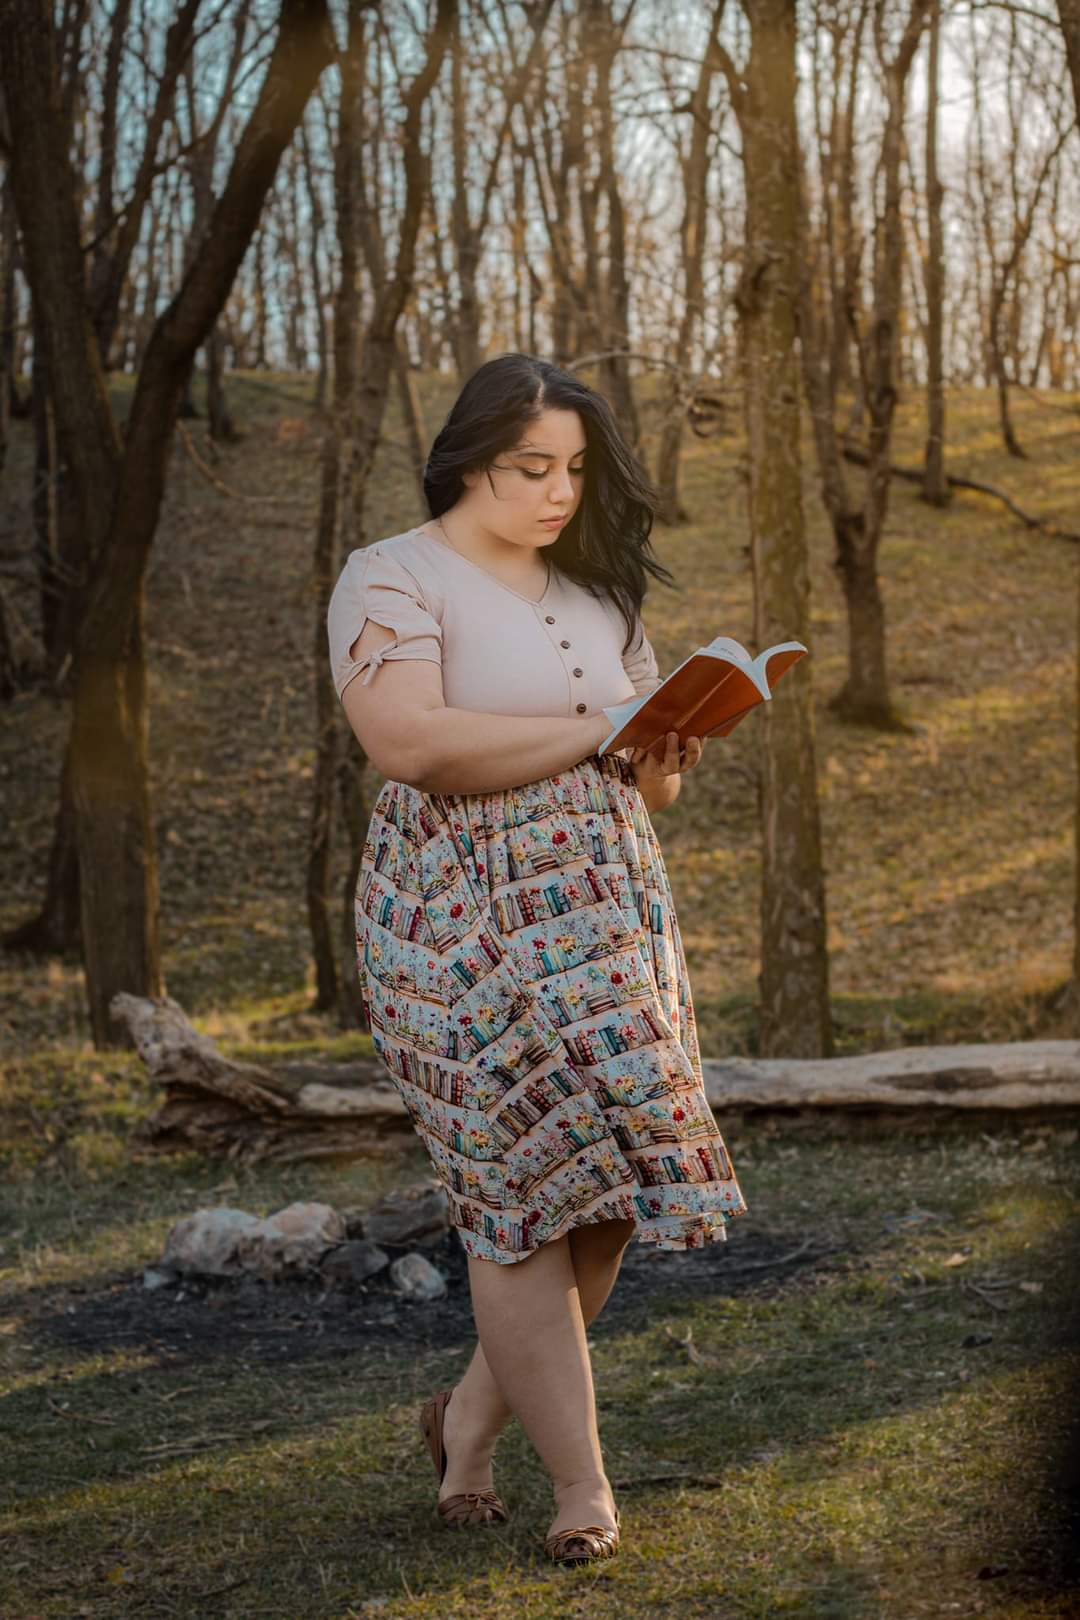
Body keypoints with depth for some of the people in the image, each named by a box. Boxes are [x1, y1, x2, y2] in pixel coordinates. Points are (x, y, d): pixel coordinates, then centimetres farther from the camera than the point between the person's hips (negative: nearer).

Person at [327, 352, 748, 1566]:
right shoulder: (395, 581, -4)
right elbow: (408, 742, -21)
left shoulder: (595, 596, 17)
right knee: (528, 1188, -5)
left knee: (608, 1184, 3)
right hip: (466, 924, -6)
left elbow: (645, 773, 22)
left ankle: (472, 1418, 23)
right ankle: (581, 1486, 6)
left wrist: (665, 762, -4)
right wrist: (597, 732, -19)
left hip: (609, 916, 6)